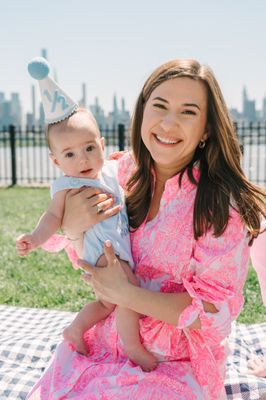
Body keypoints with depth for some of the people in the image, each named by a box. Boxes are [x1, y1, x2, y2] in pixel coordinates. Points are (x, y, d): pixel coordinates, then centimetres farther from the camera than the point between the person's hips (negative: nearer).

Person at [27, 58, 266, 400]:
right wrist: (71, 225, -16)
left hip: (175, 368, -4)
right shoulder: (127, 172, -4)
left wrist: (124, 293, -21)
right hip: (109, 343, 5)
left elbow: (216, 313, -18)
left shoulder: (221, 205, -21)